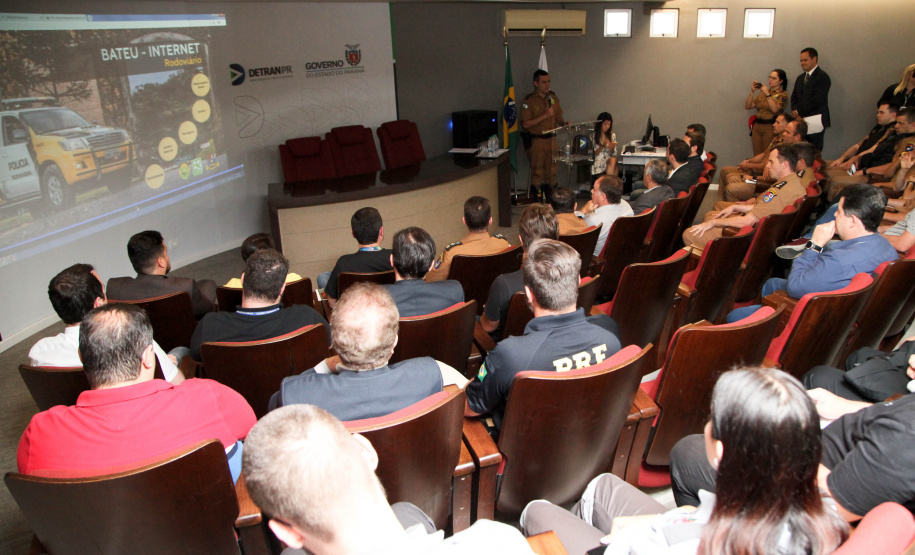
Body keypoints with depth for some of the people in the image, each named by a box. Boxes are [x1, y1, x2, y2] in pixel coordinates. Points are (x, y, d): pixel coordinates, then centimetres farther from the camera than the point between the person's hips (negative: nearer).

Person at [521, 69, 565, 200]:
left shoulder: (553, 97, 9)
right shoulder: (528, 101, -9)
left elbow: (558, 116, 19)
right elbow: (525, 124, -16)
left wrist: (563, 123, -3)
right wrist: (544, 115, -21)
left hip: (552, 139, 5)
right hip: (537, 140, -5)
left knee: (552, 172, 11)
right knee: (537, 173, 0)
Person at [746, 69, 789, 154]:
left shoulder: (782, 94, 0)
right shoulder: (762, 92, 14)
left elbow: (775, 109, -17)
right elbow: (748, 106, 10)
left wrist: (767, 94, -14)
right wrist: (752, 92, -1)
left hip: (770, 128, -5)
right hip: (757, 126, 5)